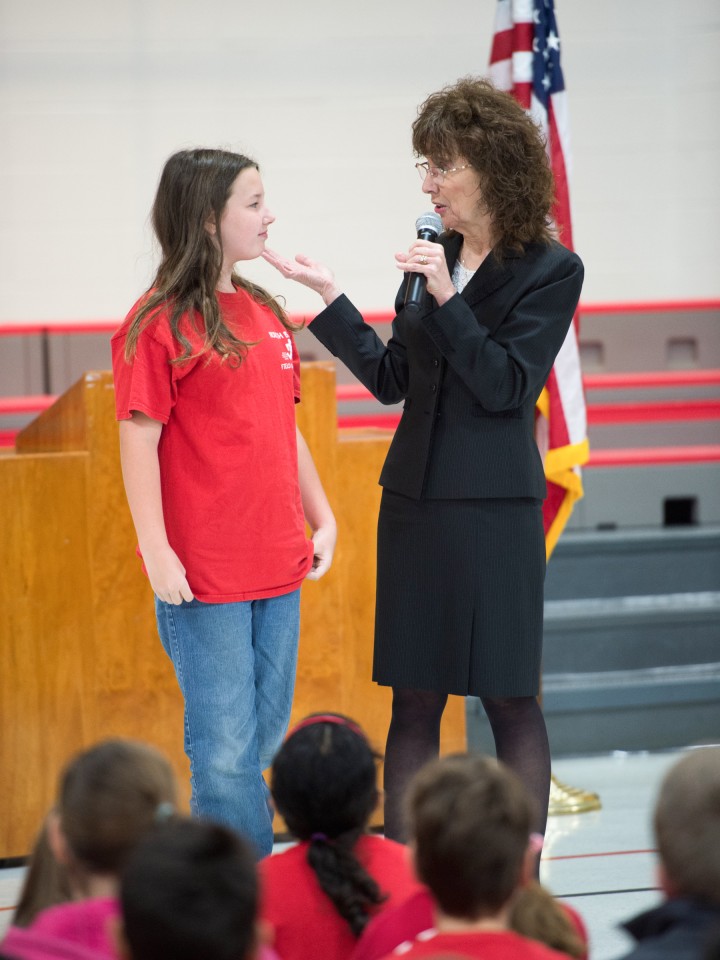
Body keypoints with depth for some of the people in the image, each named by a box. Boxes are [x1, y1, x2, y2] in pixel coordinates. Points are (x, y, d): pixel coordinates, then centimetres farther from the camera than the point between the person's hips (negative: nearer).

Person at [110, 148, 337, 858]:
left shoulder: (264, 314, 13)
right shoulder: (159, 325, -9)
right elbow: (139, 440, -12)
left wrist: (322, 517, 17)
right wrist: (156, 551, -16)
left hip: (277, 568, 8)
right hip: (202, 576, -7)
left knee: (265, 745, 11)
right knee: (226, 750, -5)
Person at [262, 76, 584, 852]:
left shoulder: (550, 270, -7)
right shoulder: (432, 254, 9)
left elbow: (508, 386, -13)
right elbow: (392, 380, 12)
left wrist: (447, 299, -19)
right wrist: (328, 298, 5)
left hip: (494, 507, -5)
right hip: (415, 498, 6)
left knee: (509, 700, 0)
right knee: (413, 700, 7)